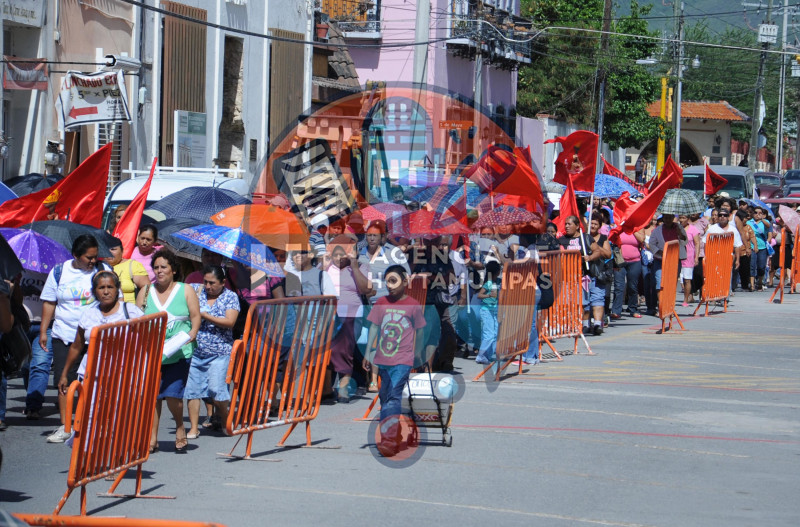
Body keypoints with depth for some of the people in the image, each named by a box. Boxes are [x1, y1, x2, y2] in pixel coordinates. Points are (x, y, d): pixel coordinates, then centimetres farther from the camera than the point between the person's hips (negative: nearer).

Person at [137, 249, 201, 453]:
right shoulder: (145, 292, 12)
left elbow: (196, 316, 5)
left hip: (179, 353, -3)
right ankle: (152, 437, 5)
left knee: (173, 394, -12)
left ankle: (180, 428, 13)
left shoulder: (185, 291, 7)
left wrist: (191, 334, -13)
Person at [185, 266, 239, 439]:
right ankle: (194, 428, 8)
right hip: (195, 351, 3)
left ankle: (224, 419, 14)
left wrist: (204, 315, -14)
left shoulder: (230, 297, 1)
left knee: (216, 388, -12)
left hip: (219, 353, -3)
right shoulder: (197, 292, 9)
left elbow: (229, 322, -11)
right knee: (192, 388, 0)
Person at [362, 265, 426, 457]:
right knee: (385, 398, 9)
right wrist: (368, 353, 9)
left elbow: (419, 332, 7)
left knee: (393, 396, -18)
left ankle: (389, 441, -25)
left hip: (403, 360, -5)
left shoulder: (413, 305, -4)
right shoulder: (382, 303, 4)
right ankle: (391, 440, 20)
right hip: (382, 360, 5)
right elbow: (374, 328, 10)